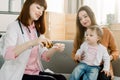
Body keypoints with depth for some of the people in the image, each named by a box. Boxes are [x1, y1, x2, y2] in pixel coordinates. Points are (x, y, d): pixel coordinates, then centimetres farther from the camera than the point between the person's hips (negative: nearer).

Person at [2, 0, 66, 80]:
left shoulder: (37, 30, 17)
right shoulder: (14, 26, -5)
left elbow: (44, 56, 9)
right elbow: (7, 54, -22)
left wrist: (54, 49, -11)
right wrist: (32, 43, -32)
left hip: (37, 72, 6)